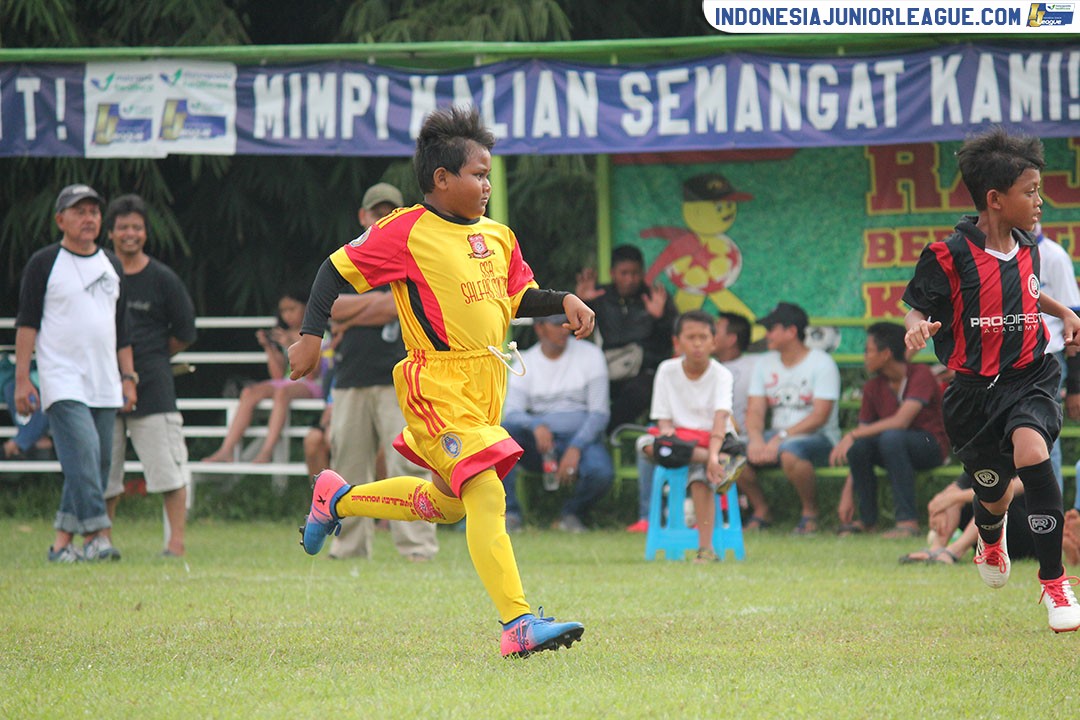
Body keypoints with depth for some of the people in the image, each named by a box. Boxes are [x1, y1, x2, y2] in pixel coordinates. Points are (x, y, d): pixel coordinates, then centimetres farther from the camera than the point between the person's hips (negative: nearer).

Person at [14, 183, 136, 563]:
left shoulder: (112, 265, 17)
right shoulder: (44, 263, 0)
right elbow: (27, 323, -3)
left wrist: (128, 378, 14)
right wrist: (22, 380, -10)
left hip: (105, 385, 6)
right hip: (63, 381, -6)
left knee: (100, 461, 2)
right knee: (82, 453, -18)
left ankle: (62, 543, 7)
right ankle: (98, 535, -22)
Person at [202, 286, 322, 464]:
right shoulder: (283, 336, 18)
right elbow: (278, 375, 12)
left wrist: (292, 347, -17)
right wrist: (268, 348, 1)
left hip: (311, 386, -6)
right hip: (288, 383, 6)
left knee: (282, 391, -37)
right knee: (250, 392, -20)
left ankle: (266, 452, -43)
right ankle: (226, 450, -29)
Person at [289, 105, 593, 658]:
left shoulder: (498, 237, 13)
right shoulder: (406, 232, -8)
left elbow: (518, 298, 23)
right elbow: (338, 269, -1)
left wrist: (564, 302, 3)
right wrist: (312, 334, -9)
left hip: (486, 384, 8)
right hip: (438, 386, -8)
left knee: (445, 504, 22)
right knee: (487, 498, -19)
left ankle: (337, 499, 44)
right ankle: (518, 624, -23)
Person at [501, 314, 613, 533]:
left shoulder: (589, 355, 2)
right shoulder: (525, 362, 6)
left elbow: (599, 413, -4)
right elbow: (512, 412, -5)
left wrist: (575, 449, -20)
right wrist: (536, 425, -29)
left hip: (582, 439, -1)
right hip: (541, 442, 1)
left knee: (601, 473, -35)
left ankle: (572, 513, -2)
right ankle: (509, 512, -29)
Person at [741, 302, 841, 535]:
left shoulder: (821, 363, -7)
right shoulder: (765, 363, 12)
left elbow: (820, 416, -15)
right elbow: (755, 410, 5)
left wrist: (781, 438, -24)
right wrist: (756, 438, -17)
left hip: (818, 437, -6)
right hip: (778, 435, 6)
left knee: (790, 452, -41)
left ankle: (810, 512, -15)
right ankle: (760, 509, 0)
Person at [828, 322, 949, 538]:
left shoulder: (920, 375, -14)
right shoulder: (873, 388, 4)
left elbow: (901, 421, -27)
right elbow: (863, 430, -1)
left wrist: (852, 436, -30)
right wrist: (847, 494, -7)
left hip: (931, 446, -5)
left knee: (891, 437, -36)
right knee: (858, 445, -26)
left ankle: (908, 521, -36)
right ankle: (867, 519, -10)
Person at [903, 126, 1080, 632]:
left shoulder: (1027, 249, 5)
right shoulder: (951, 255, -12)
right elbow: (917, 306, -5)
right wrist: (918, 327, -27)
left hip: (1029, 377, 2)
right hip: (975, 389, -2)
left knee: (1030, 447, -30)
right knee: (994, 495, 11)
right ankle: (990, 535, 56)